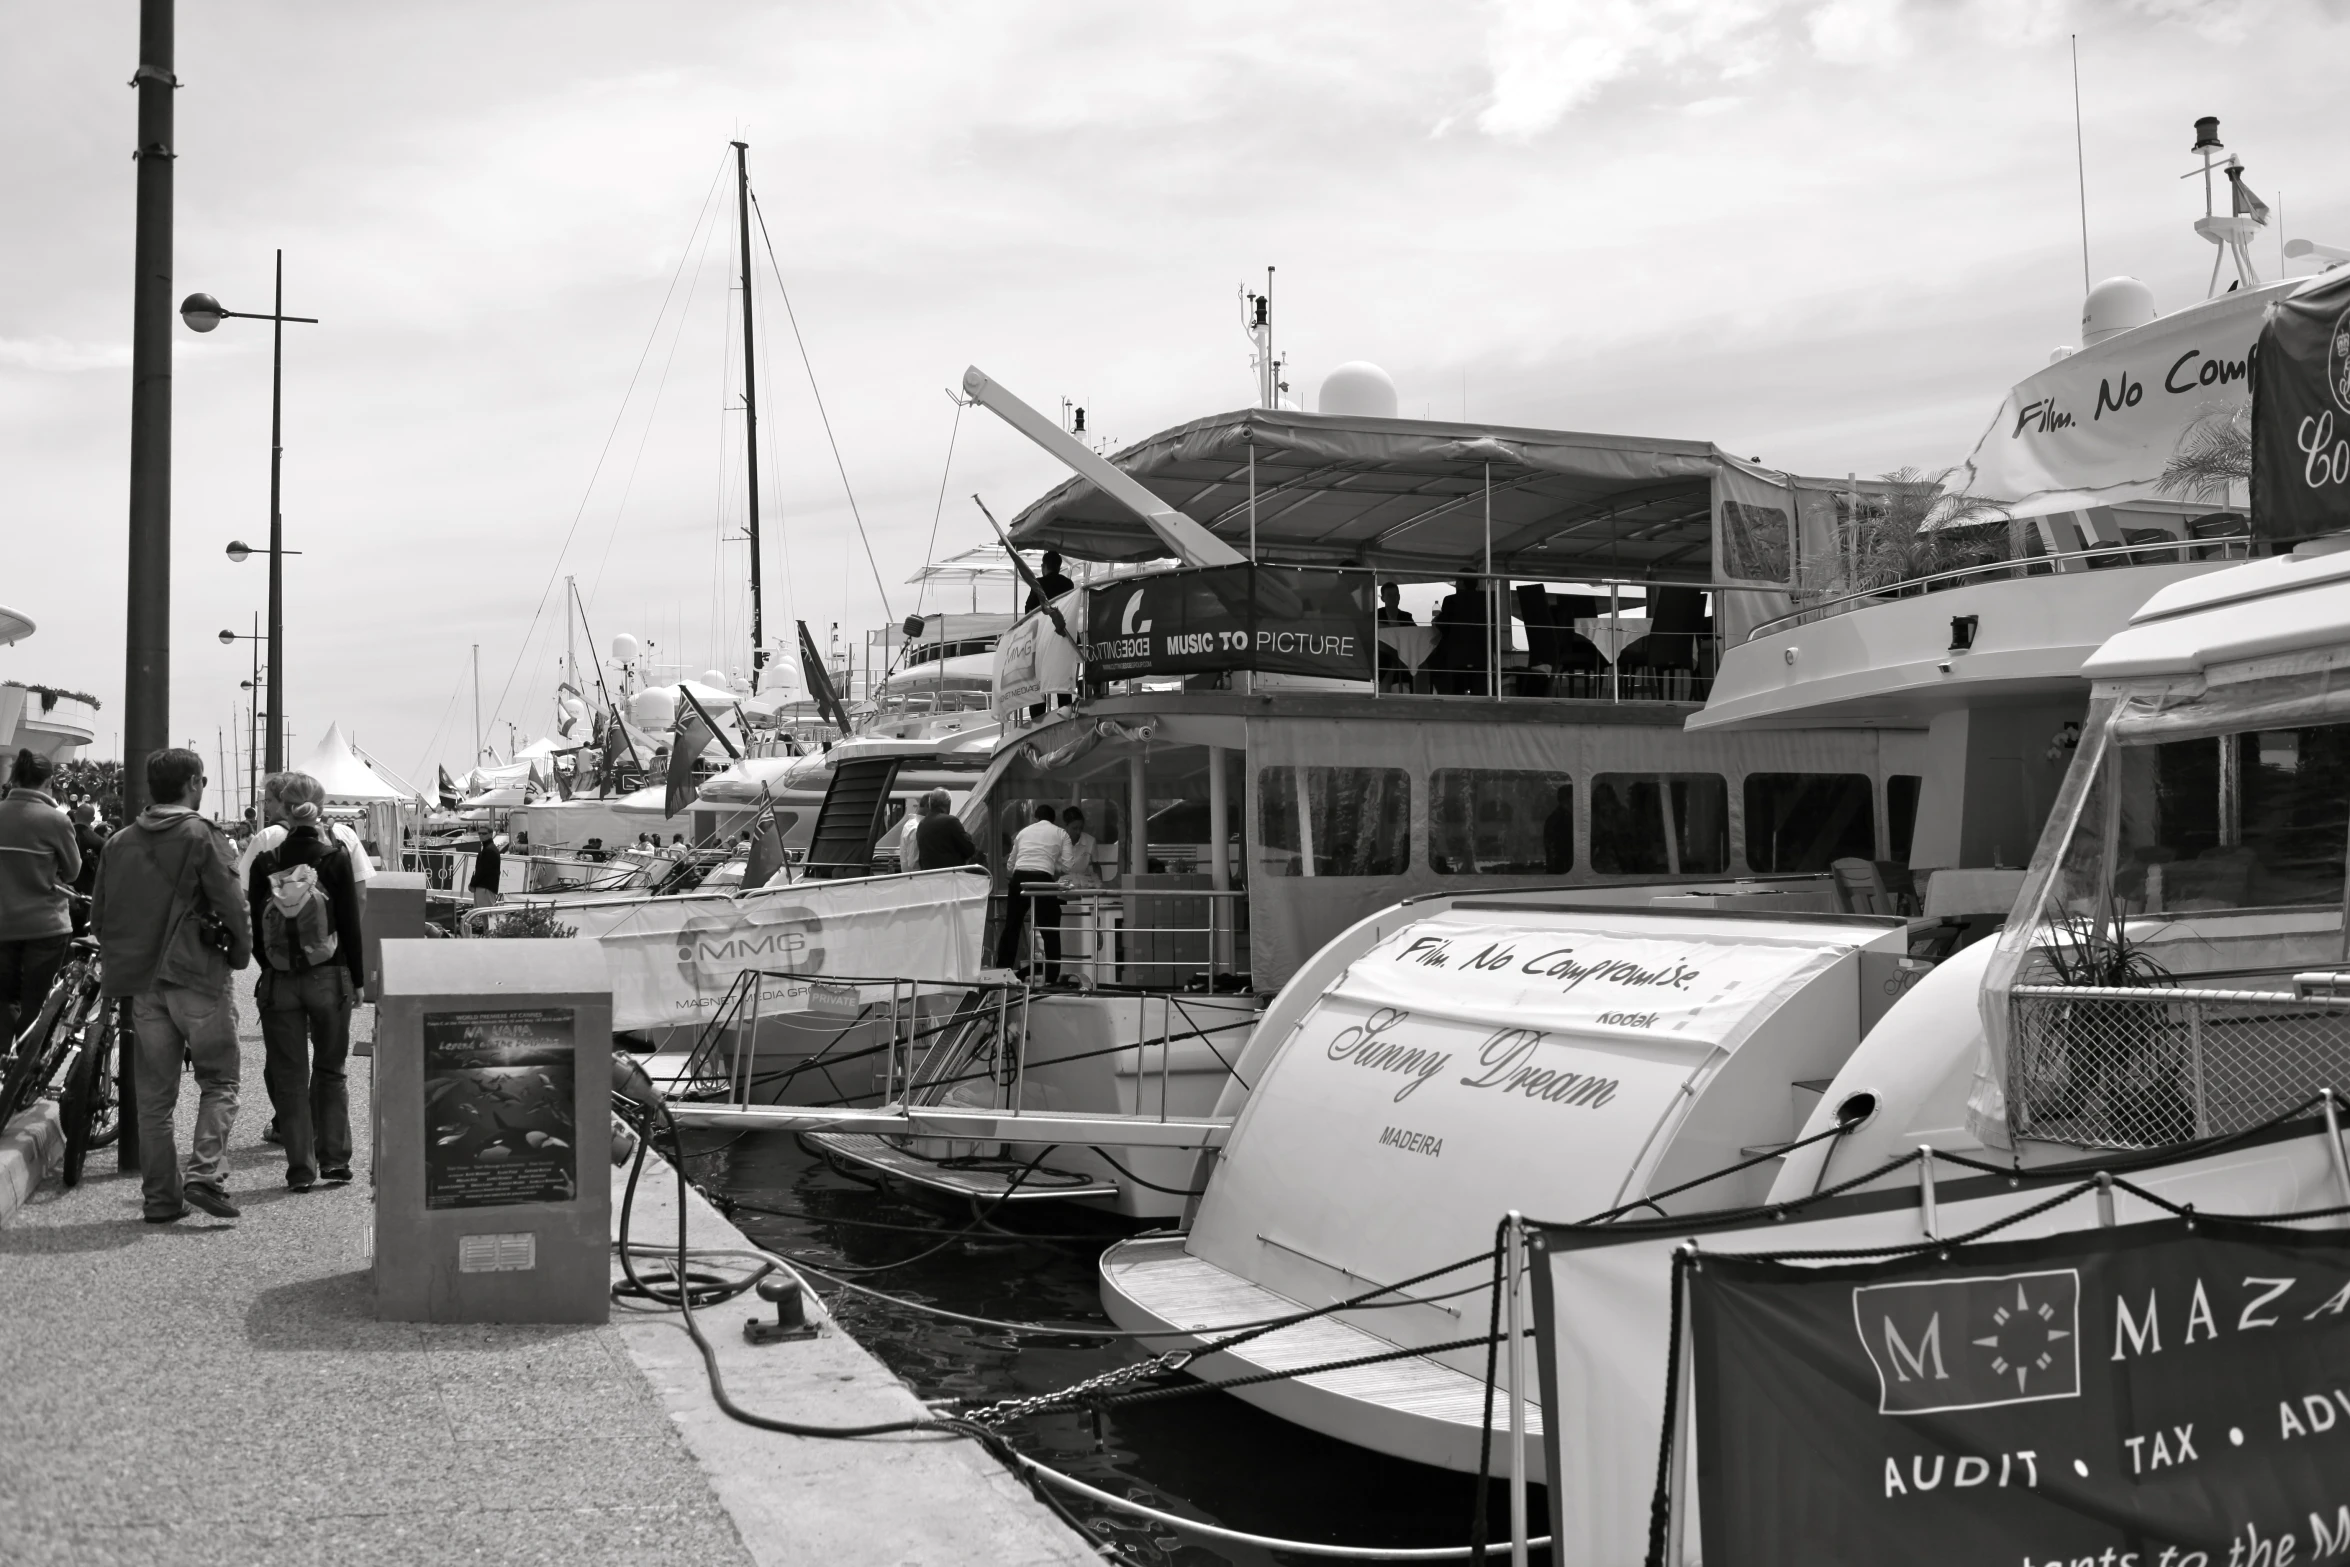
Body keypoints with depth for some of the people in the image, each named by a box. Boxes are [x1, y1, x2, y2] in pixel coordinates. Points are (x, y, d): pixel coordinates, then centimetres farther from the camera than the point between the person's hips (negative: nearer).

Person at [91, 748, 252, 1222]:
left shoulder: (119, 842, 9)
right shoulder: (201, 836, -8)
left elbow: (99, 915, 12)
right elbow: (231, 905, -12)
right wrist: (240, 952, 3)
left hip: (141, 982, 5)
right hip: (198, 976, -5)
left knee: (154, 1094, 10)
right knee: (219, 1081, 5)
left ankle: (161, 1196, 12)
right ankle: (205, 1174, -10)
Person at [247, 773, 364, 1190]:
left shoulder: (265, 863, -2)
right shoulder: (336, 857, -6)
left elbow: (256, 928, 1)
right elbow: (351, 923, -4)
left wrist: (267, 971, 12)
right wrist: (358, 979, 4)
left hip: (278, 983, 1)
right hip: (328, 979, -1)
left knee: (288, 1076, 8)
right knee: (329, 1071, 13)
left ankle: (300, 1167, 7)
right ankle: (334, 1160, 12)